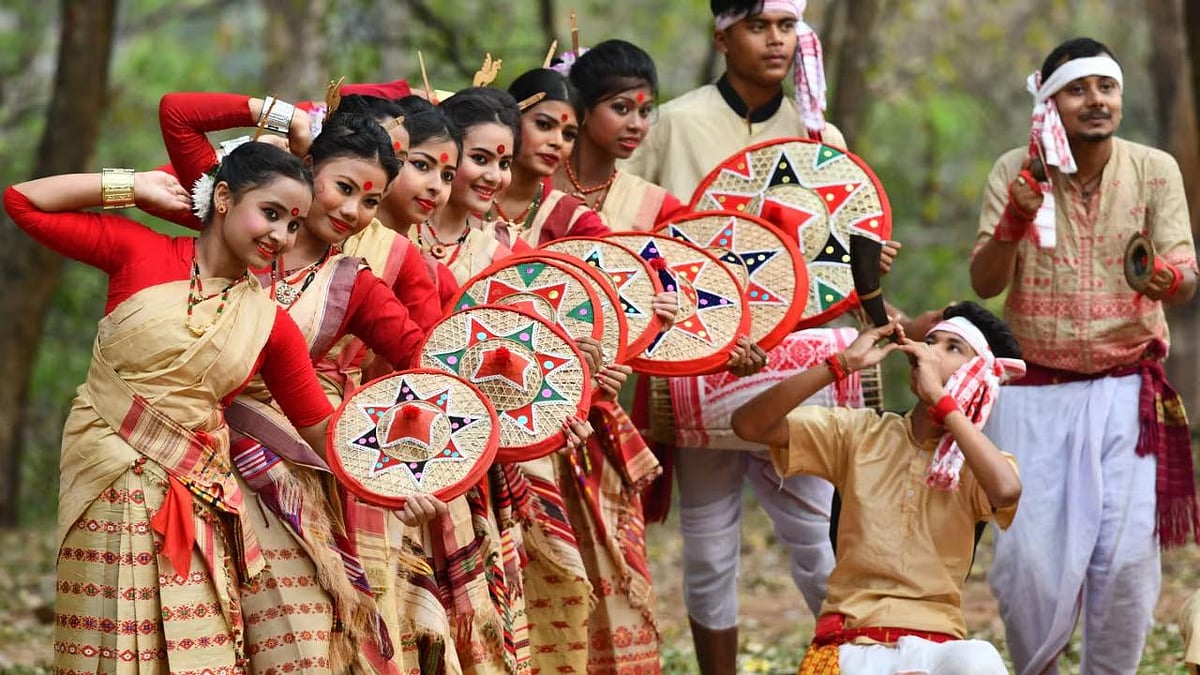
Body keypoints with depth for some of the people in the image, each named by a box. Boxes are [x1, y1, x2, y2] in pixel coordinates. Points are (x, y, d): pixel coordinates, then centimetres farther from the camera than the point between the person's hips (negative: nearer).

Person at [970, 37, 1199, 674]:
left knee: (1127, 556, -8)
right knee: (1028, 558, -3)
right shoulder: (1015, 172, -1)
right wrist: (1015, 218, -24)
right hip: (1035, 392, 0)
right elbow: (984, 283, -6)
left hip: (1127, 389, 0)